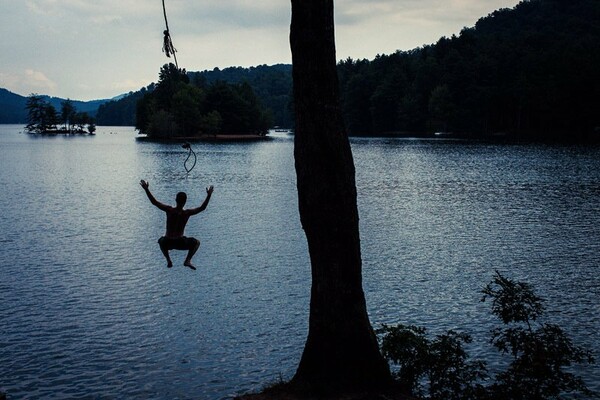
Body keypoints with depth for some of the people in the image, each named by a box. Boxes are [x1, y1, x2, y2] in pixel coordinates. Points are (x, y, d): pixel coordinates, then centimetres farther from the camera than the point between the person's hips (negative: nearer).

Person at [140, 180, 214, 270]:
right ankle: (188, 260, 4)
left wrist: (146, 189, -6)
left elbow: (154, 202, -9)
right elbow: (202, 208, -5)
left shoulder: (169, 210, -9)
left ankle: (168, 260, 19)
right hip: (180, 243, -2)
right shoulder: (187, 213, -10)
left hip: (167, 243, 2)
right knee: (197, 242, 25)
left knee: (161, 241, 38)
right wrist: (209, 195, -2)